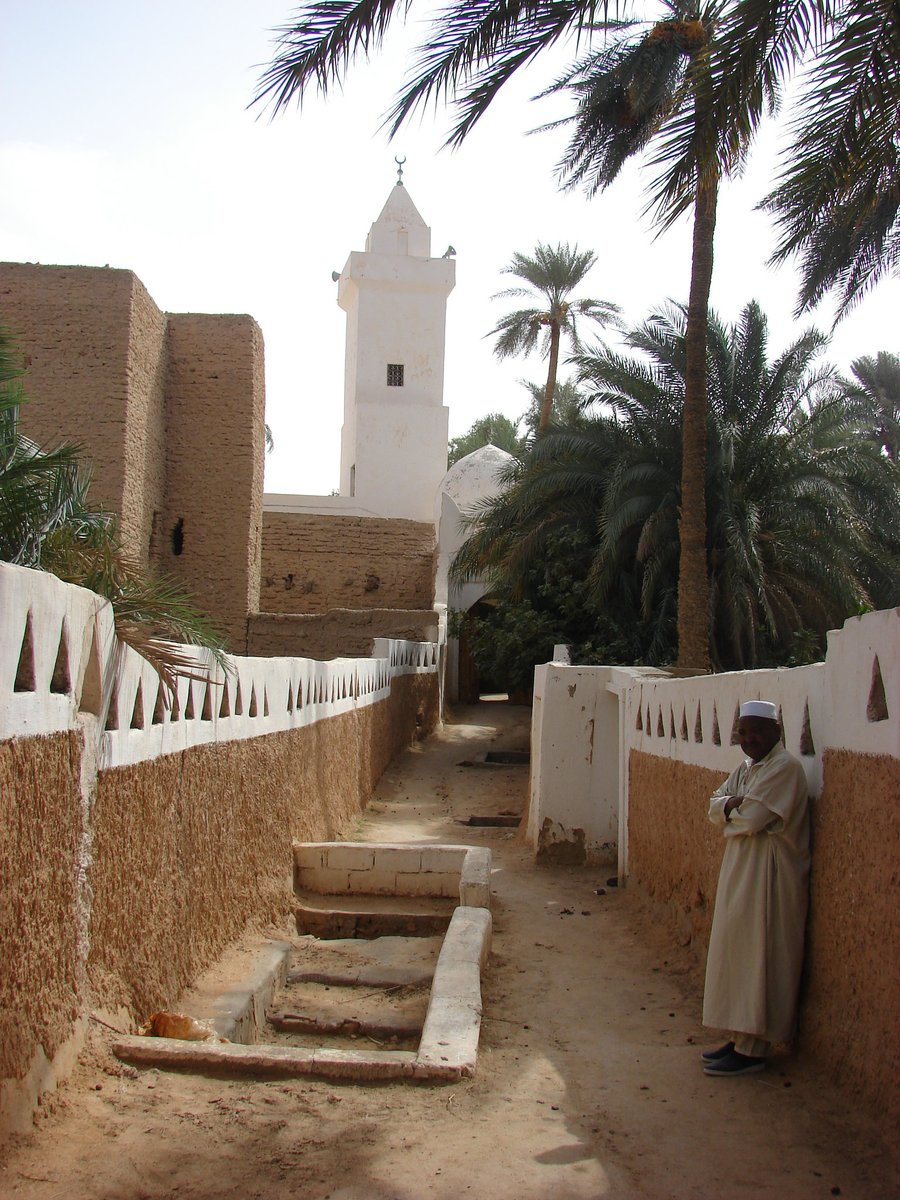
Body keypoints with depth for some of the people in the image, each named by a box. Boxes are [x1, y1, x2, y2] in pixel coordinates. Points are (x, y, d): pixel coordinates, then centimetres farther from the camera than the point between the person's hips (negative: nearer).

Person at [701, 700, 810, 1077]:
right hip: (740, 868, 9)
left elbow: (752, 818, -21)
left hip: (768, 873, -9)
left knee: (757, 957, -6)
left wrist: (730, 810, 0)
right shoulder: (746, 768, 15)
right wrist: (734, 805, -12)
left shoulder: (784, 767, -14)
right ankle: (739, 1038, 20)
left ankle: (752, 1050, -1)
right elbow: (715, 807, 9)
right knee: (736, 953, 12)